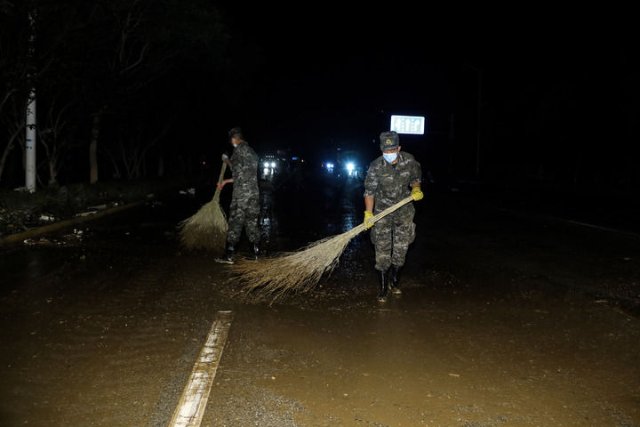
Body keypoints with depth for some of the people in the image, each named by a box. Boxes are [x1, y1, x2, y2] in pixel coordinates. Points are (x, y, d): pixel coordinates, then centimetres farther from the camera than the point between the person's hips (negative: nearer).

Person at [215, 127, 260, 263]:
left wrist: (227, 160, 12)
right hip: (254, 193, 8)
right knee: (252, 222, 11)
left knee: (235, 223, -5)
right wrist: (226, 181, 27)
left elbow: (236, 169, -6)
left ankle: (229, 256, -4)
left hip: (241, 193, -8)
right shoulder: (252, 152, 20)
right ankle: (256, 253, 13)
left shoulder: (240, 148, -5)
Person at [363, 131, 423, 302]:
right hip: (382, 210, -2)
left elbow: (416, 178, 8)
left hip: (404, 210, 2)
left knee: (401, 249, 9)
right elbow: (369, 191, -11)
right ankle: (383, 288, 8)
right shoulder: (376, 167, -18)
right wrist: (368, 213, -18)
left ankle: (394, 282, 28)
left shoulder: (409, 161, -11)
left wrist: (416, 189, -13)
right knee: (382, 250, -3)